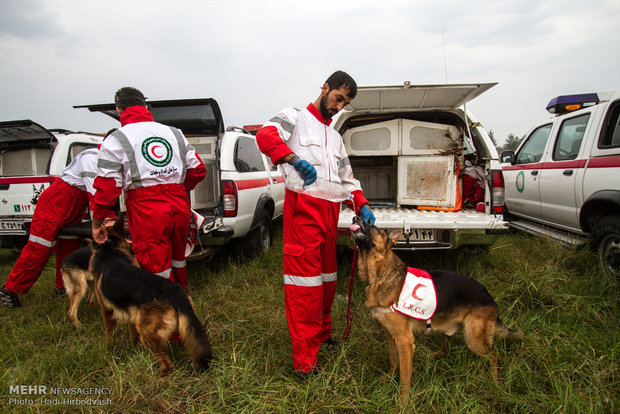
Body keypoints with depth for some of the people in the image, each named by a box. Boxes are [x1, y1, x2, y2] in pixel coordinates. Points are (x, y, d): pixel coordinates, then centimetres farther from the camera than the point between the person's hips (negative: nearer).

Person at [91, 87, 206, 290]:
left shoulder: (116, 140, 1)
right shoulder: (174, 133, 15)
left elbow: (107, 186, -4)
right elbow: (198, 170, 13)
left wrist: (97, 223, 7)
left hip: (146, 213, -5)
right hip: (179, 207, 6)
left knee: (158, 269, 3)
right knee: (177, 261, 23)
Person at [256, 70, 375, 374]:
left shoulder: (335, 137, 27)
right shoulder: (295, 117, 5)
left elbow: (347, 178, 26)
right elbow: (265, 135, -16)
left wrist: (361, 206, 9)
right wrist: (294, 159, -32)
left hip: (330, 210, 8)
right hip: (302, 207, -8)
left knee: (327, 274, 14)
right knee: (305, 277, -8)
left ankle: (322, 335, 31)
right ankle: (304, 358, -1)